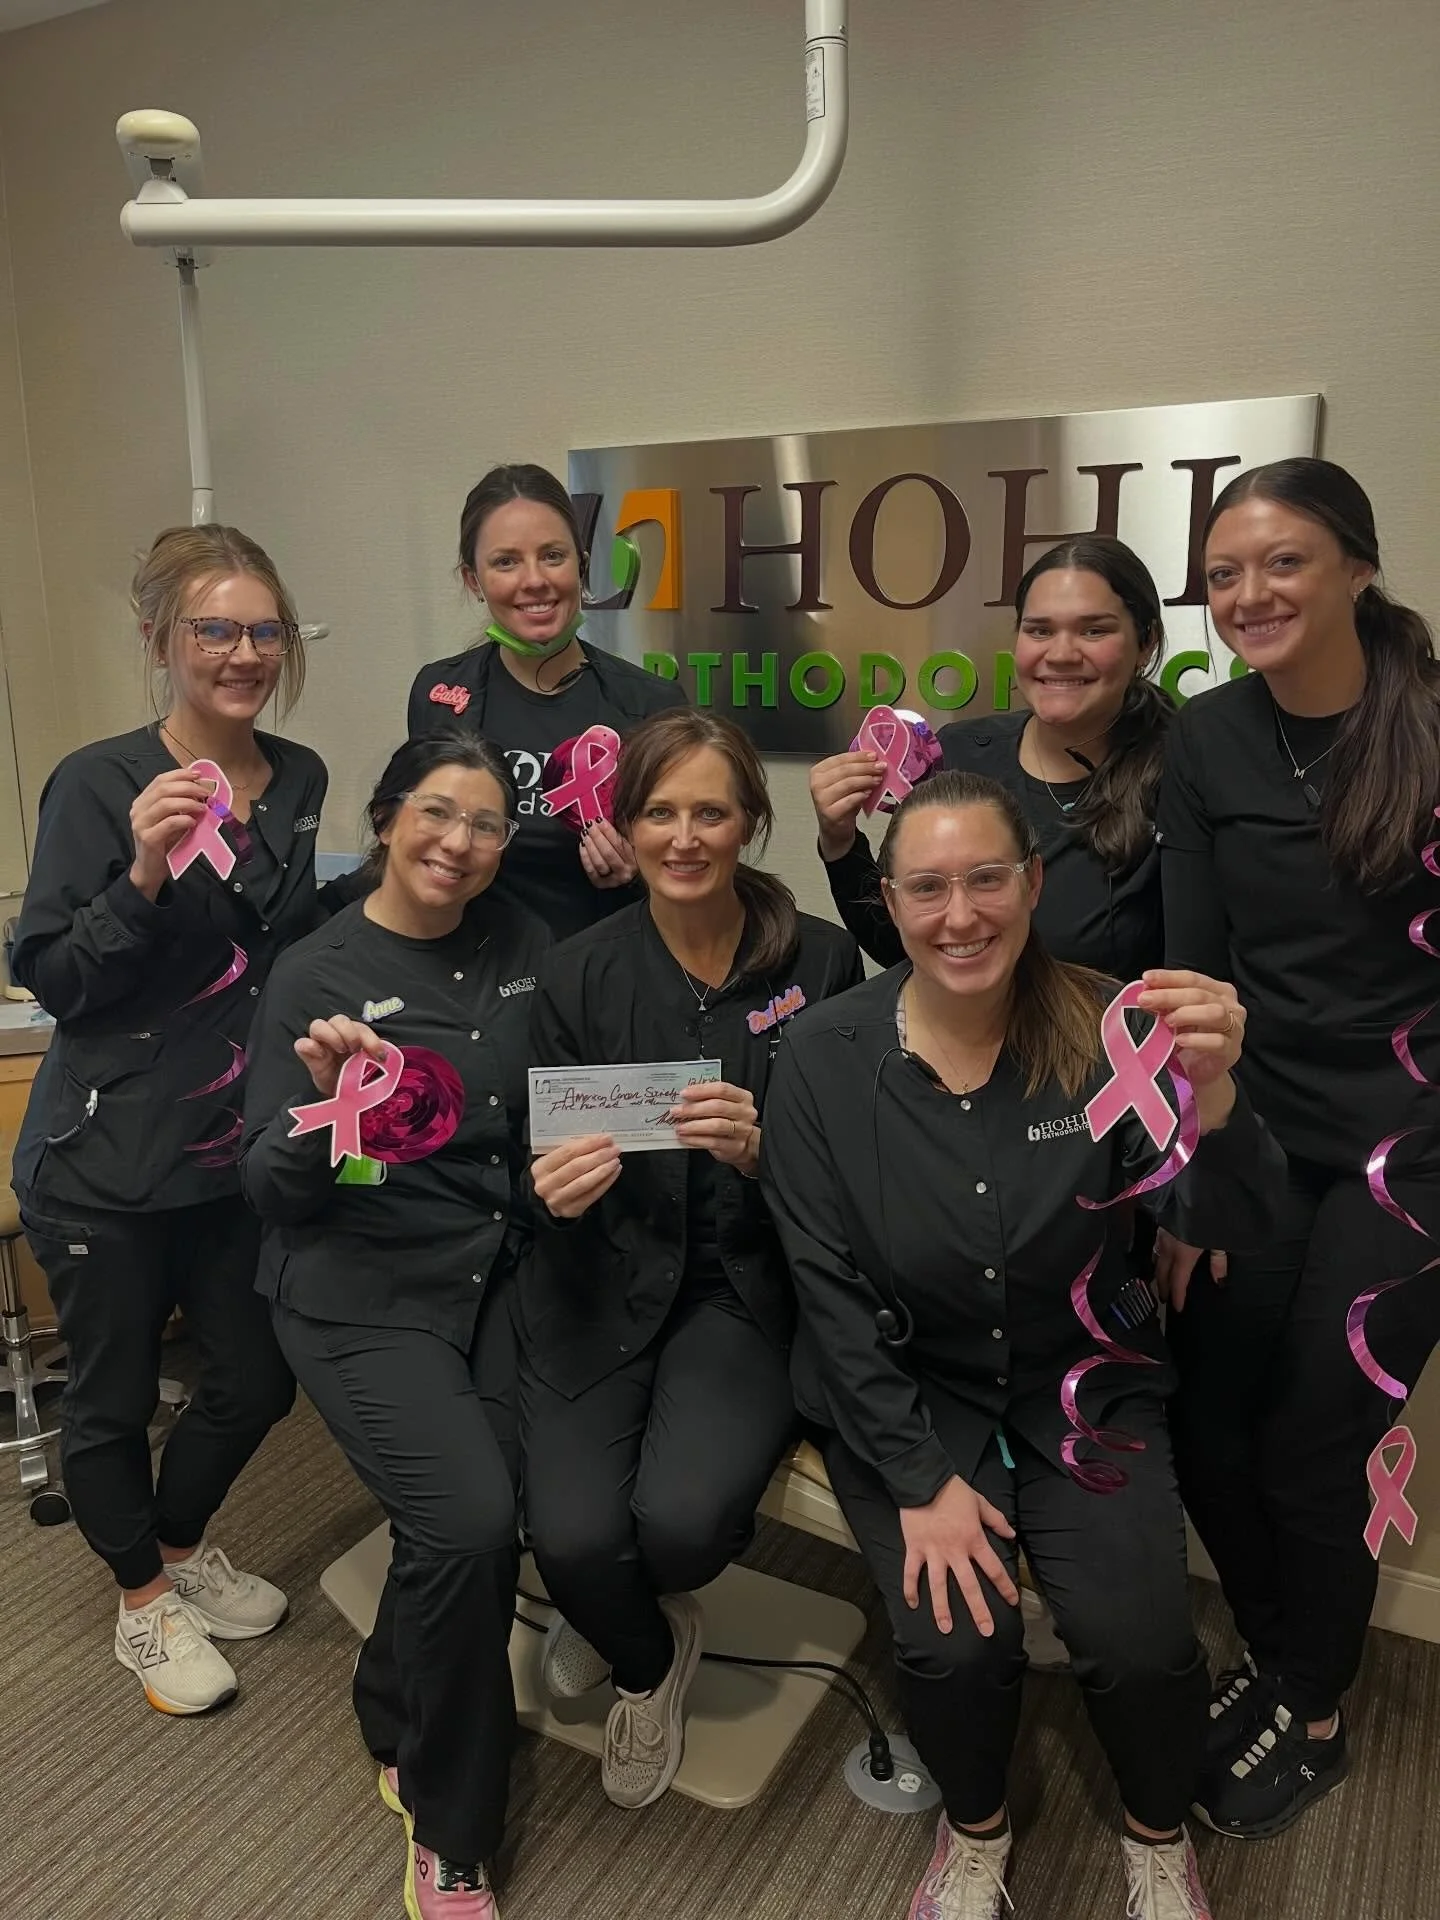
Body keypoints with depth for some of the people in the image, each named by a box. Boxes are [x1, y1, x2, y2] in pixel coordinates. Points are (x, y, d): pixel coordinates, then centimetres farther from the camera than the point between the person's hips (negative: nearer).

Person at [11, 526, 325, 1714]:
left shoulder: (300, 781, 2)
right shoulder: (97, 783, -14)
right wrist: (142, 877, -28)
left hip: (239, 1154, 5)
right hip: (106, 1162, -5)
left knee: (258, 1377, 15)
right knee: (115, 1395, 12)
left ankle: (183, 1549, 45)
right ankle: (146, 1604, 38)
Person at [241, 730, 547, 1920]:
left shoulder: (524, 946, 4)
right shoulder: (315, 974, -6)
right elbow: (272, 1189, -7)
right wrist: (324, 1103, -24)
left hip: (500, 1272, 4)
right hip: (361, 1292, -4)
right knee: (468, 1517, -22)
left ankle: (400, 1726, 21)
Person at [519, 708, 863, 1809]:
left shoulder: (819, 959, -4)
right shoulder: (579, 974, -2)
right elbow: (545, 1158, 4)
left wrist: (762, 1148, -24)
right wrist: (554, 1189, -21)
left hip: (748, 1283, -1)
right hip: (604, 1279, 1)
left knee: (680, 1519, -23)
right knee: (573, 1536, -18)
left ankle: (626, 1625, 20)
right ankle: (652, 1659, 23)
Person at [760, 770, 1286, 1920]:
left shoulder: (1104, 1029, -13)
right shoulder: (825, 1056, -13)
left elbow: (1235, 1222, -22)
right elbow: (829, 1288, -8)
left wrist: (1212, 1097, -44)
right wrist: (920, 1476, -12)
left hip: (1086, 1387, 1)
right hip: (905, 1394, 0)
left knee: (1143, 1642, -16)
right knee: (955, 1642, -18)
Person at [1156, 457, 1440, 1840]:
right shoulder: (1205, 741, -1)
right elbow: (1191, 964, -3)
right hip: (1261, 1128, 3)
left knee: (1311, 1450, 6)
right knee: (1204, 1429, 6)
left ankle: (1312, 1717, 35)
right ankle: (1274, 1660, 37)